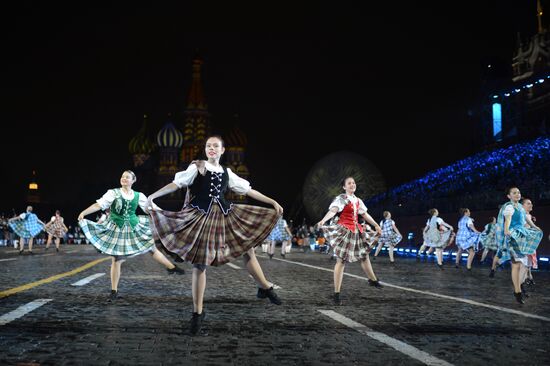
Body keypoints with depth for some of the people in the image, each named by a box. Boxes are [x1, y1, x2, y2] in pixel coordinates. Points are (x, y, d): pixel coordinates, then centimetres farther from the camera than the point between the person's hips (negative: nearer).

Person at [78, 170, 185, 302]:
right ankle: (114, 291, 10)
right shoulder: (113, 193, -8)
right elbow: (98, 205, -15)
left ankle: (171, 267, 29)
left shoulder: (138, 196, 1)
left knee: (152, 247, 9)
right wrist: (83, 213, -27)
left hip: (134, 228, 3)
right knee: (116, 260, -1)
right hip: (117, 230, -2)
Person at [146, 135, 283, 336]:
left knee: (248, 249, 6)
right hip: (201, 217, -4)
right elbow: (176, 184, -6)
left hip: (224, 215, 4)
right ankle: (198, 312, 8)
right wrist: (152, 196, -15)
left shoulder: (227, 172, 11)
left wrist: (272, 202, 12)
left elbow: (248, 190, 13)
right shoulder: (196, 167, 0)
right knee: (200, 263, -3)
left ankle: (265, 288, 29)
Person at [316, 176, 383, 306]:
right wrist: (323, 221, -43)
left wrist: (376, 225, 31)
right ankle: (336, 294, -7)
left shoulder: (358, 200, 13)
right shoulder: (340, 199, -9)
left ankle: (373, 280, 46)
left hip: (356, 230, 7)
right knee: (341, 260, -9)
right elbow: (332, 211, -26)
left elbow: (365, 215, 24)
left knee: (364, 255, 21)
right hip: (344, 230, -7)